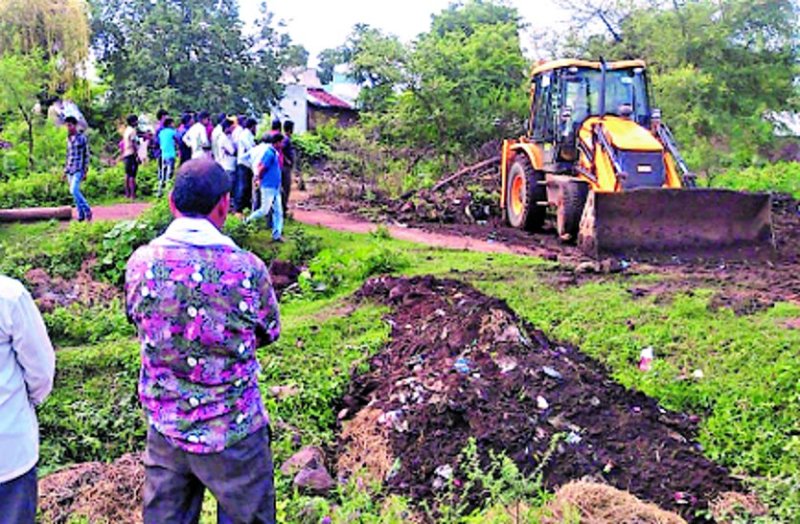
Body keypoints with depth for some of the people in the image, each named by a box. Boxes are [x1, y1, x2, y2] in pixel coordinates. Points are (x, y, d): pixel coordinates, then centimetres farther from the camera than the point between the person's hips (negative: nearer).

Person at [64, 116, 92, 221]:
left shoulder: (82, 138, -5)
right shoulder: (68, 139, 14)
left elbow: (86, 155, -5)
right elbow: (68, 155, 20)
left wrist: (85, 171, -10)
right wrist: (65, 170, 17)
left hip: (78, 169, -7)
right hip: (70, 169, 7)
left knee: (73, 190, -19)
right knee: (75, 192, 6)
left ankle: (87, 210, -6)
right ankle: (81, 215, 12)